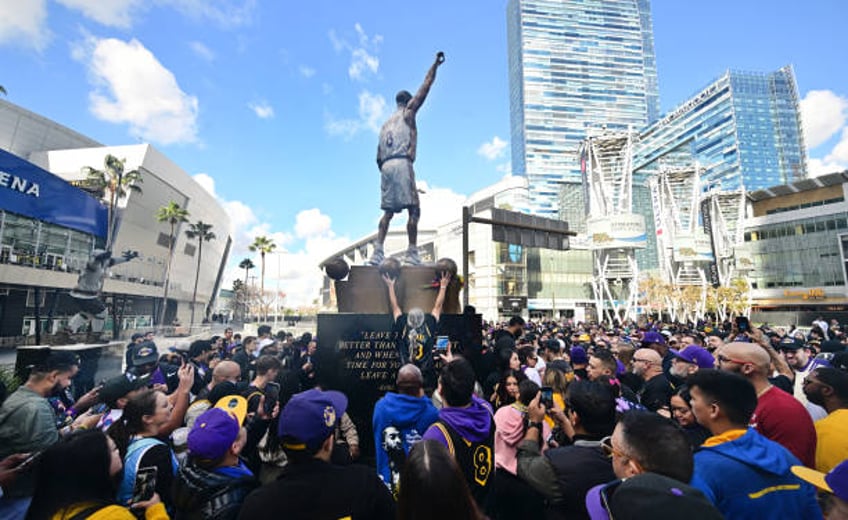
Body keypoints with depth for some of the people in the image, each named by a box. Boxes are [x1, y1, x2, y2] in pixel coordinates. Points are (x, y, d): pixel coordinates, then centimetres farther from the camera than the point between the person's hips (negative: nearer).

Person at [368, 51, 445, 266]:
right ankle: (412, 252, -12)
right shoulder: (408, 112, 13)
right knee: (413, 209, -6)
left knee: (388, 211, 6)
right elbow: (425, 87, 8)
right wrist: (435, 64, 14)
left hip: (385, 166, 7)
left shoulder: (386, 123, 28)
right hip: (402, 163, -6)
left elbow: (379, 157, 21)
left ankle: (377, 252, -2)